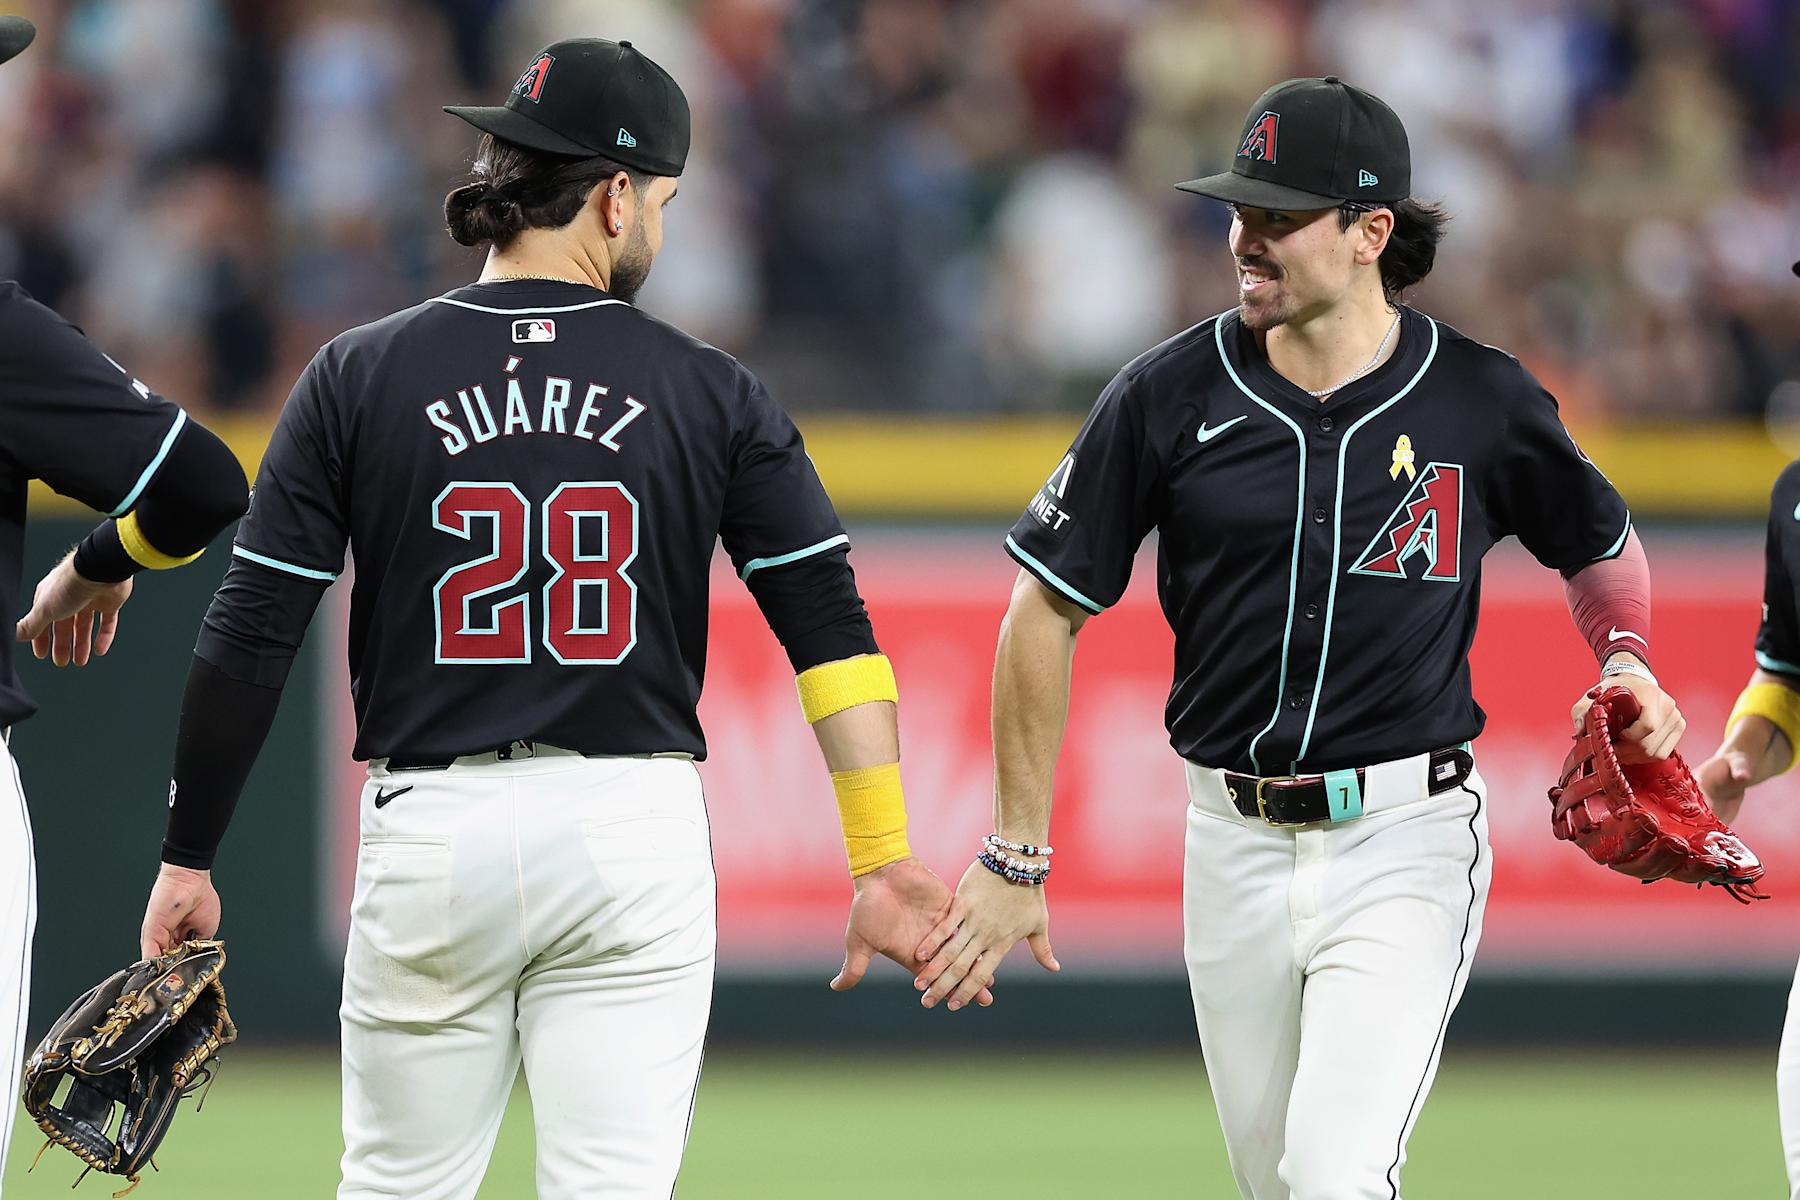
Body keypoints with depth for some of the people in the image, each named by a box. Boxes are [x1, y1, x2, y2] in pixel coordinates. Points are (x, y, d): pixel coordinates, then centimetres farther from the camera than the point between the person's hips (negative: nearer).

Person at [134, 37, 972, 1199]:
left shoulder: (359, 377, 1)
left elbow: (250, 637, -1)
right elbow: (831, 624, -4)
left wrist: (189, 858, 5)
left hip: (430, 838, 0)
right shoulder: (711, 393, 1)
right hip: (636, 837, 0)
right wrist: (884, 862, -4)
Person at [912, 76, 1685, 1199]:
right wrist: (1016, 859, 1)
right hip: (1236, 843, 3)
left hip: (1407, 840, -3)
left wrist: (1628, 663, -5)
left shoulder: (1483, 403, -4)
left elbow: (1604, 547, 16)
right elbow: (1046, 613, 3)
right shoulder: (1170, 396, -3)